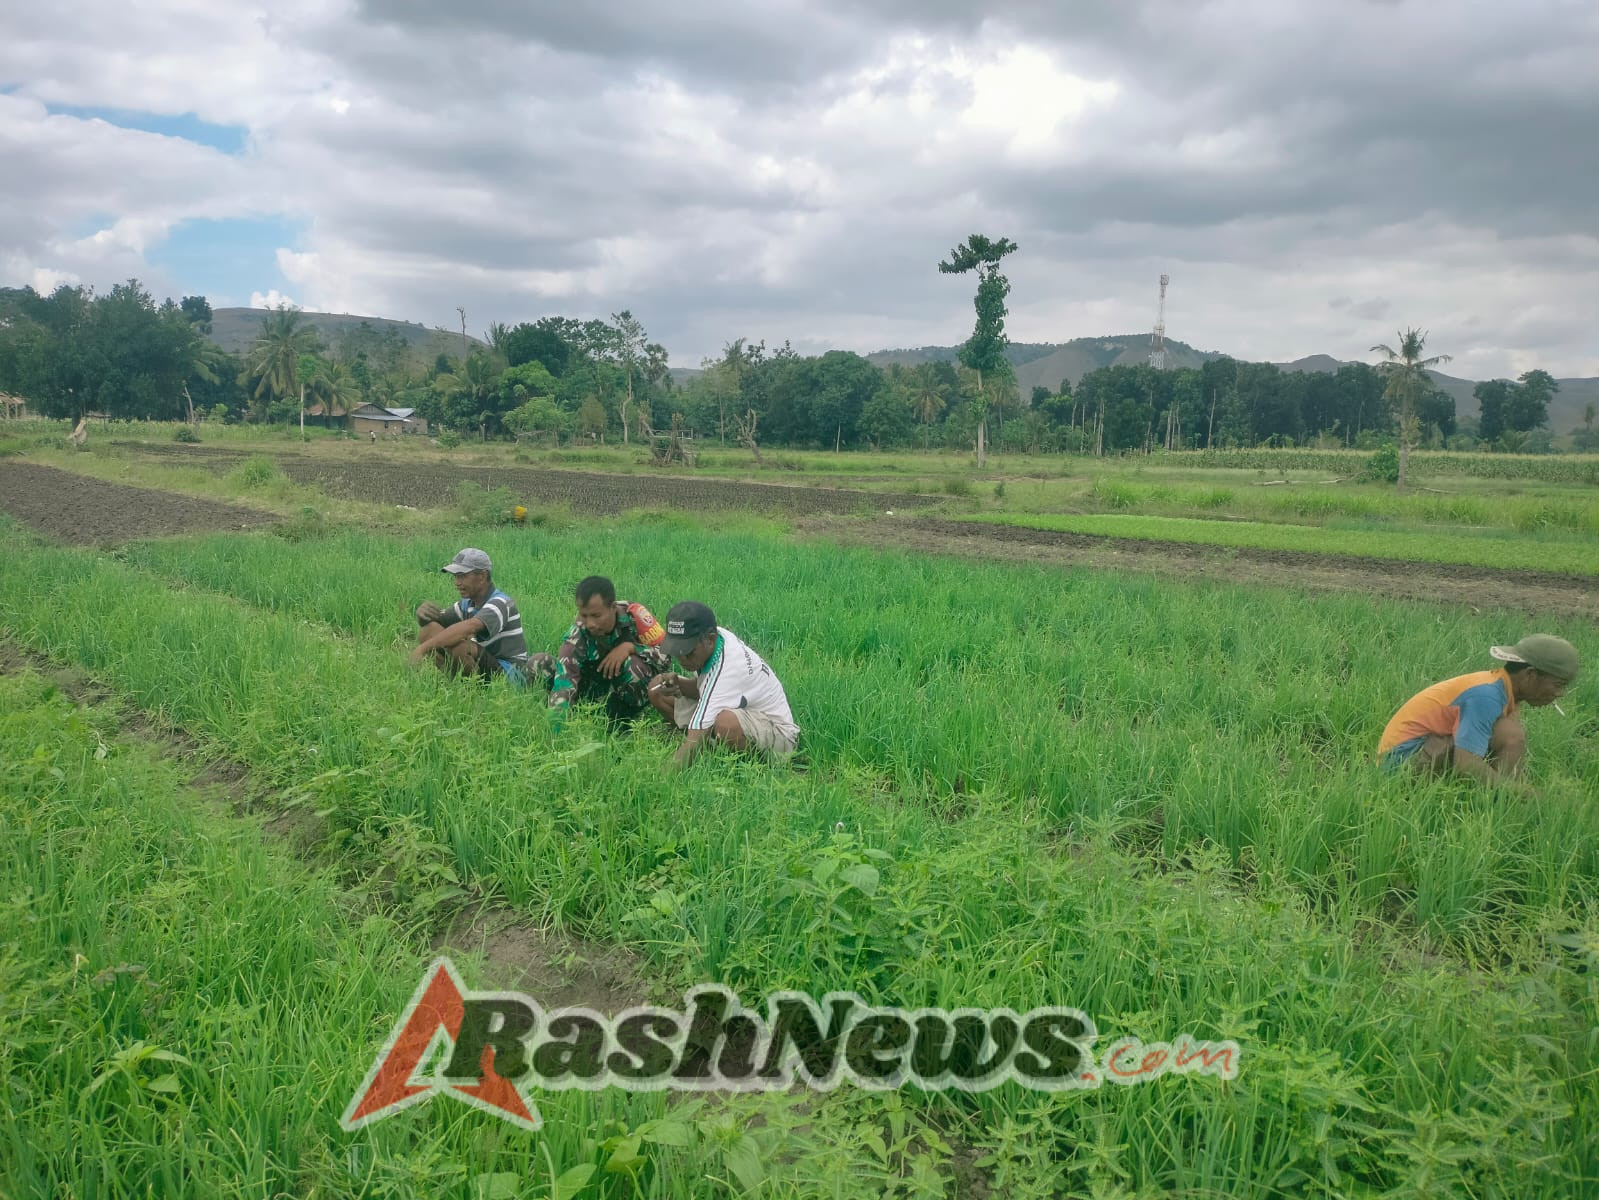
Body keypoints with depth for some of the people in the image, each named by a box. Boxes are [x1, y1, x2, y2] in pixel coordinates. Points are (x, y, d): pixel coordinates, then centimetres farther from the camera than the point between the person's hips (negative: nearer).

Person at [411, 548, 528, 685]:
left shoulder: (500, 603, -17)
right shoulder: (468, 604, 10)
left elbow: (470, 627, -35)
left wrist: (423, 648, -41)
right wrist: (422, 612, -12)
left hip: (509, 675, -8)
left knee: (458, 646, -34)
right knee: (427, 630, -2)